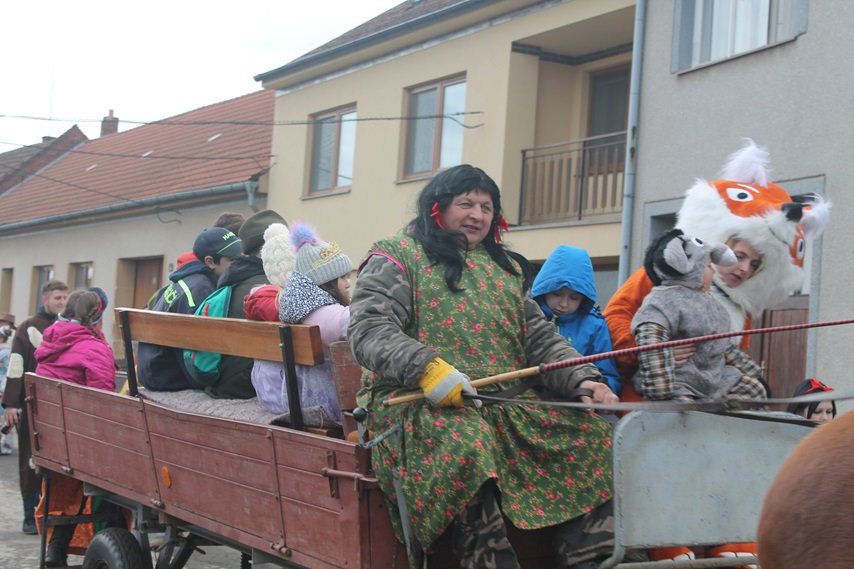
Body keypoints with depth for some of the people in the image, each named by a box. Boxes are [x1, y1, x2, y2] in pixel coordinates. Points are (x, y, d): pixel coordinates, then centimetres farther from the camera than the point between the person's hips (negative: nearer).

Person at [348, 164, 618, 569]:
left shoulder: (503, 268, 25)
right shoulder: (396, 256, 5)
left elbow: (540, 339, 19)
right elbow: (368, 329, -8)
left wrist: (583, 379, -1)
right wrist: (426, 368, -25)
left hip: (508, 403, 6)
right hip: (416, 401, -6)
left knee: (591, 430, -13)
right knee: (465, 444, -38)